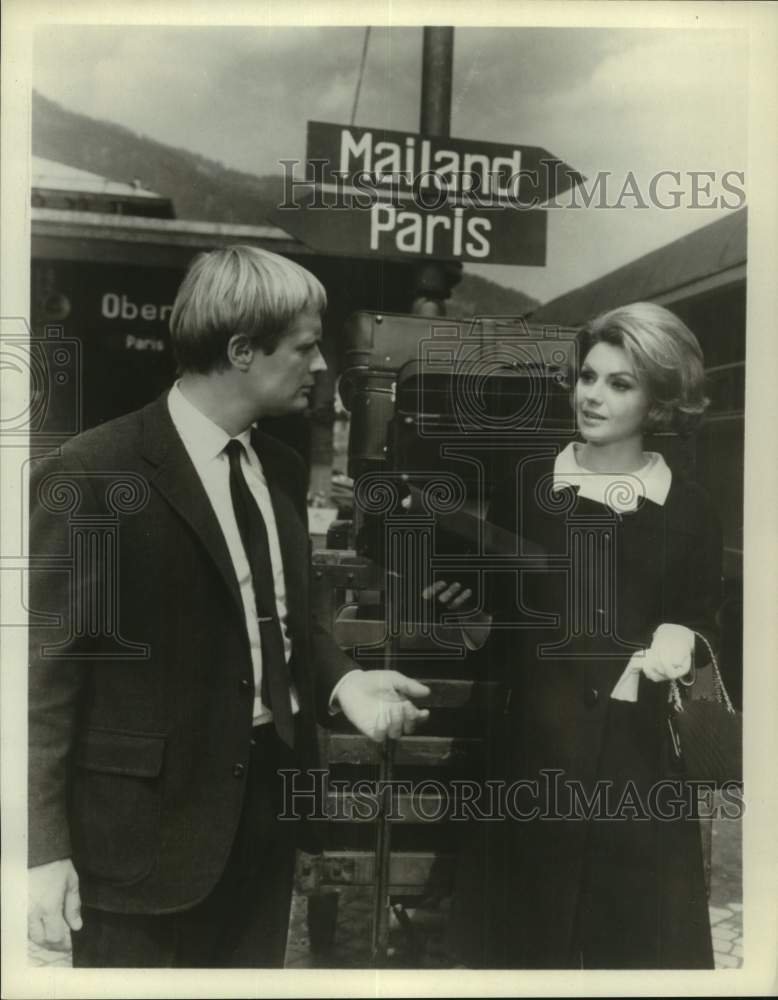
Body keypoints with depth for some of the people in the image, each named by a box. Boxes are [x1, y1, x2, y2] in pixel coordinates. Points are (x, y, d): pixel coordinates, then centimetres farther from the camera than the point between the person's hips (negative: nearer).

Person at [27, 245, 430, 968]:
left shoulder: (281, 468, 8)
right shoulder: (90, 476, -16)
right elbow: (44, 668, -15)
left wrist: (340, 682, -4)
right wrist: (44, 849, -16)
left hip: (269, 800, 7)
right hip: (149, 818, -7)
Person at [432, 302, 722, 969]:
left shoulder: (687, 510, 0)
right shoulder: (527, 482, -1)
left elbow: (704, 628, 6)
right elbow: (492, 609, 3)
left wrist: (679, 644, -14)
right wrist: (467, 610, -17)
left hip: (634, 751, 0)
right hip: (533, 741, 0)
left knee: (637, 931, 11)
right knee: (522, 929, 12)